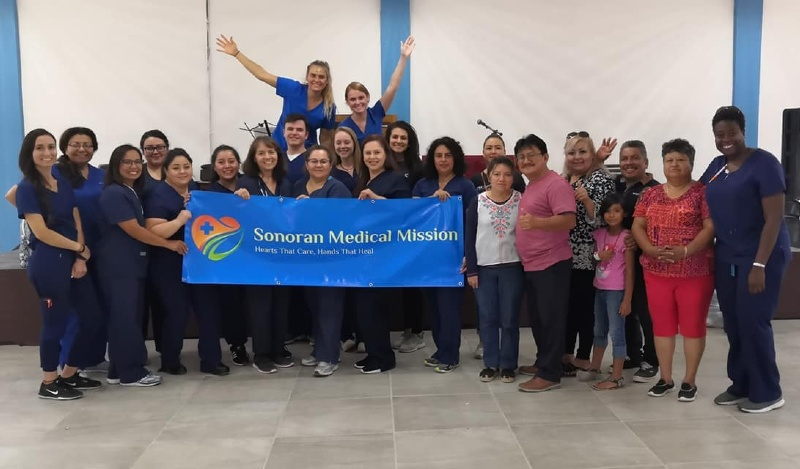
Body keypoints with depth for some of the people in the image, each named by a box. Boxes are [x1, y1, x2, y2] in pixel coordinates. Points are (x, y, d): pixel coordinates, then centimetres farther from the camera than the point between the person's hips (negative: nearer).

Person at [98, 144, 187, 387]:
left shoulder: (134, 192, 16)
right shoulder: (114, 193, -14)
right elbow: (133, 230, -18)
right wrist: (169, 244, -14)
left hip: (134, 264, 10)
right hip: (118, 266, -9)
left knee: (131, 316, 11)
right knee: (124, 317, -4)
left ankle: (119, 370, 19)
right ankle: (130, 373, 3)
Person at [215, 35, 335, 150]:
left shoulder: (329, 107, -12)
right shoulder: (294, 89, -13)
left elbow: (326, 138, -2)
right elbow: (262, 75, -9)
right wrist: (236, 53, -8)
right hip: (279, 148, 0)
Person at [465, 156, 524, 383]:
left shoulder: (521, 200, -3)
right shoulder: (477, 202, -2)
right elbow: (469, 238, 1)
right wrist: (471, 270, -2)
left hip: (512, 267, -1)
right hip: (484, 268, 1)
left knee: (509, 319, 6)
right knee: (487, 318, 8)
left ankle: (508, 364, 19)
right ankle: (491, 363, 21)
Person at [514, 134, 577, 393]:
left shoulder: (556, 184, -14)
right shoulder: (530, 186, 16)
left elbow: (568, 219, -25)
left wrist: (536, 222, -37)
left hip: (551, 264, -10)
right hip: (531, 265, 10)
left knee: (551, 319, -2)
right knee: (536, 318, 17)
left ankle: (550, 374, 4)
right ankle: (543, 362, 30)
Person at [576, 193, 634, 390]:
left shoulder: (626, 237, -12)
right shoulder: (599, 234, 5)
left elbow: (629, 270, -12)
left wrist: (627, 299, -14)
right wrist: (599, 256, -7)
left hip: (616, 291, -7)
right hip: (600, 289, 7)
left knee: (616, 332, -2)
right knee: (599, 331, 19)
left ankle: (617, 377, 5)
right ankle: (594, 367, 33)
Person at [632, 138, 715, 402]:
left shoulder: (702, 192, -2)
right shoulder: (651, 195, 10)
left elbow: (710, 227, -10)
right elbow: (637, 226, 5)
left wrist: (685, 251, -22)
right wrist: (652, 250, -13)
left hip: (695, 271, -4)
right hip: (657, 271, 4)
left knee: (692, 324, 3)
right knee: (662, 324, 9)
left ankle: (689, 381, 15)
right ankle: (665, 378, 20)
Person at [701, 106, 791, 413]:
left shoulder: (764, 163, -11)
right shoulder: (717, 166, 10)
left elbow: (774, 219, -15)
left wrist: (759, 265, -20)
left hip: (762, 256, -6)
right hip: (726, 257, 6)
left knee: (753, 322, -4)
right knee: (733, 324, 9)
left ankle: (767, 393, 10)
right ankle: (740, 386, 22)